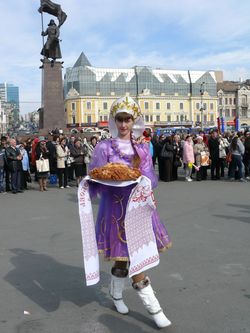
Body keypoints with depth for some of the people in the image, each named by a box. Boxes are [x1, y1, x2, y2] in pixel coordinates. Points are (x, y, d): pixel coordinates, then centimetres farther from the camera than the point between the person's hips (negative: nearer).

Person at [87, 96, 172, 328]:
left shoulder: (142, 147, 9)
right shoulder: (104, 147, -2)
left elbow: (150, 178, 5)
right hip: (117, 206, -4)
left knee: (124, 256, 15)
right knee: (133, 257, -4)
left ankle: (116, 294, 40)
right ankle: (154, 308, 9)